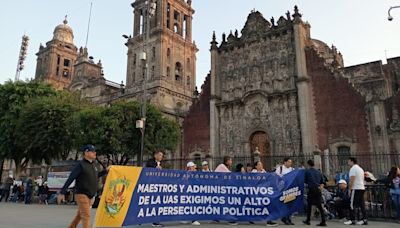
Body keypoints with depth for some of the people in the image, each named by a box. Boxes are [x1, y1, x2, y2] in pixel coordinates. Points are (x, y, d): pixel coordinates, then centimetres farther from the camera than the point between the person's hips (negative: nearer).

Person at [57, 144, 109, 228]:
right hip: (82, 195, -7)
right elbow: (70, 179, -13)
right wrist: (62, 193, -13)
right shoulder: (81, 165, -13)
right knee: (86, 216, -9)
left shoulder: (92, 165, 10)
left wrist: (106, 171, 20)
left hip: (89, 196, 7)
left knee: (80, 215, 18)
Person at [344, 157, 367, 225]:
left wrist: (349, 189, -11)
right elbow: (361, 179, 21)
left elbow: (352, 181, -17)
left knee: (352, 205, -5)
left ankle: (352, 220, -4)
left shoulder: (353, 169, -10)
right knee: (362, 204, 8)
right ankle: (364, 219, 7)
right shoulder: (360, 168, 19)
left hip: (356, 189, -9)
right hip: (362, 188, 9)